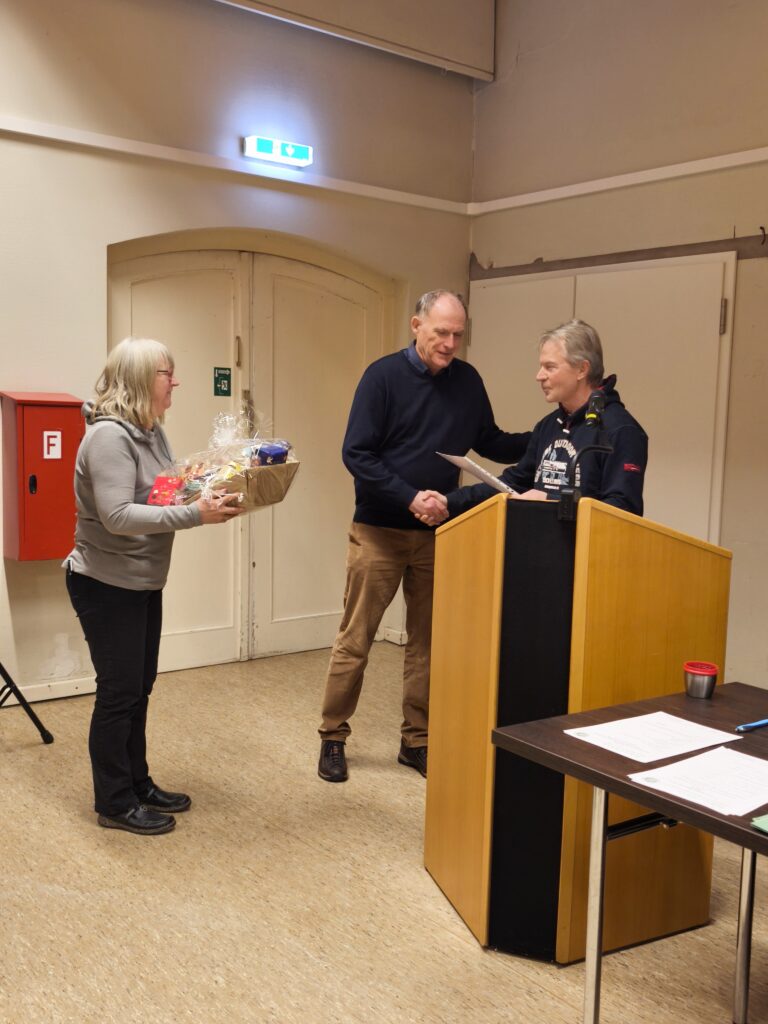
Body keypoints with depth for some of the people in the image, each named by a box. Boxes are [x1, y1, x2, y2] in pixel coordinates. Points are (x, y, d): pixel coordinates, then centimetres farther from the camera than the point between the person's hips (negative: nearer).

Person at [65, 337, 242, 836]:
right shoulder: (109, 436, -21)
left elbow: (165, 494, 12)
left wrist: (208, 495, -6)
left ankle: (138, 784, 31)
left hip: (144, 583, 9)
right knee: (119, 692, 2)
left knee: (139, 688, 17)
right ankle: (115, 803, 16)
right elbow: (118, 515, -29)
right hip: (107, 586, -9)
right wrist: (196, 514, -32)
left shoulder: (152, 431, 8)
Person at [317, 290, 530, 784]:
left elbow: (491, 443, 12)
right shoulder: (384, 376, -10)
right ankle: (333, 738, 17)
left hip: (437, 534, 4)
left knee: (427, 643, 10)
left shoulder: (467, 381, 4)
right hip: (379, 532, -4)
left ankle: (417, 740, 23)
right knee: (355, 641, 3)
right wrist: (409, 497, -24)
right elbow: (356, 454, -14)